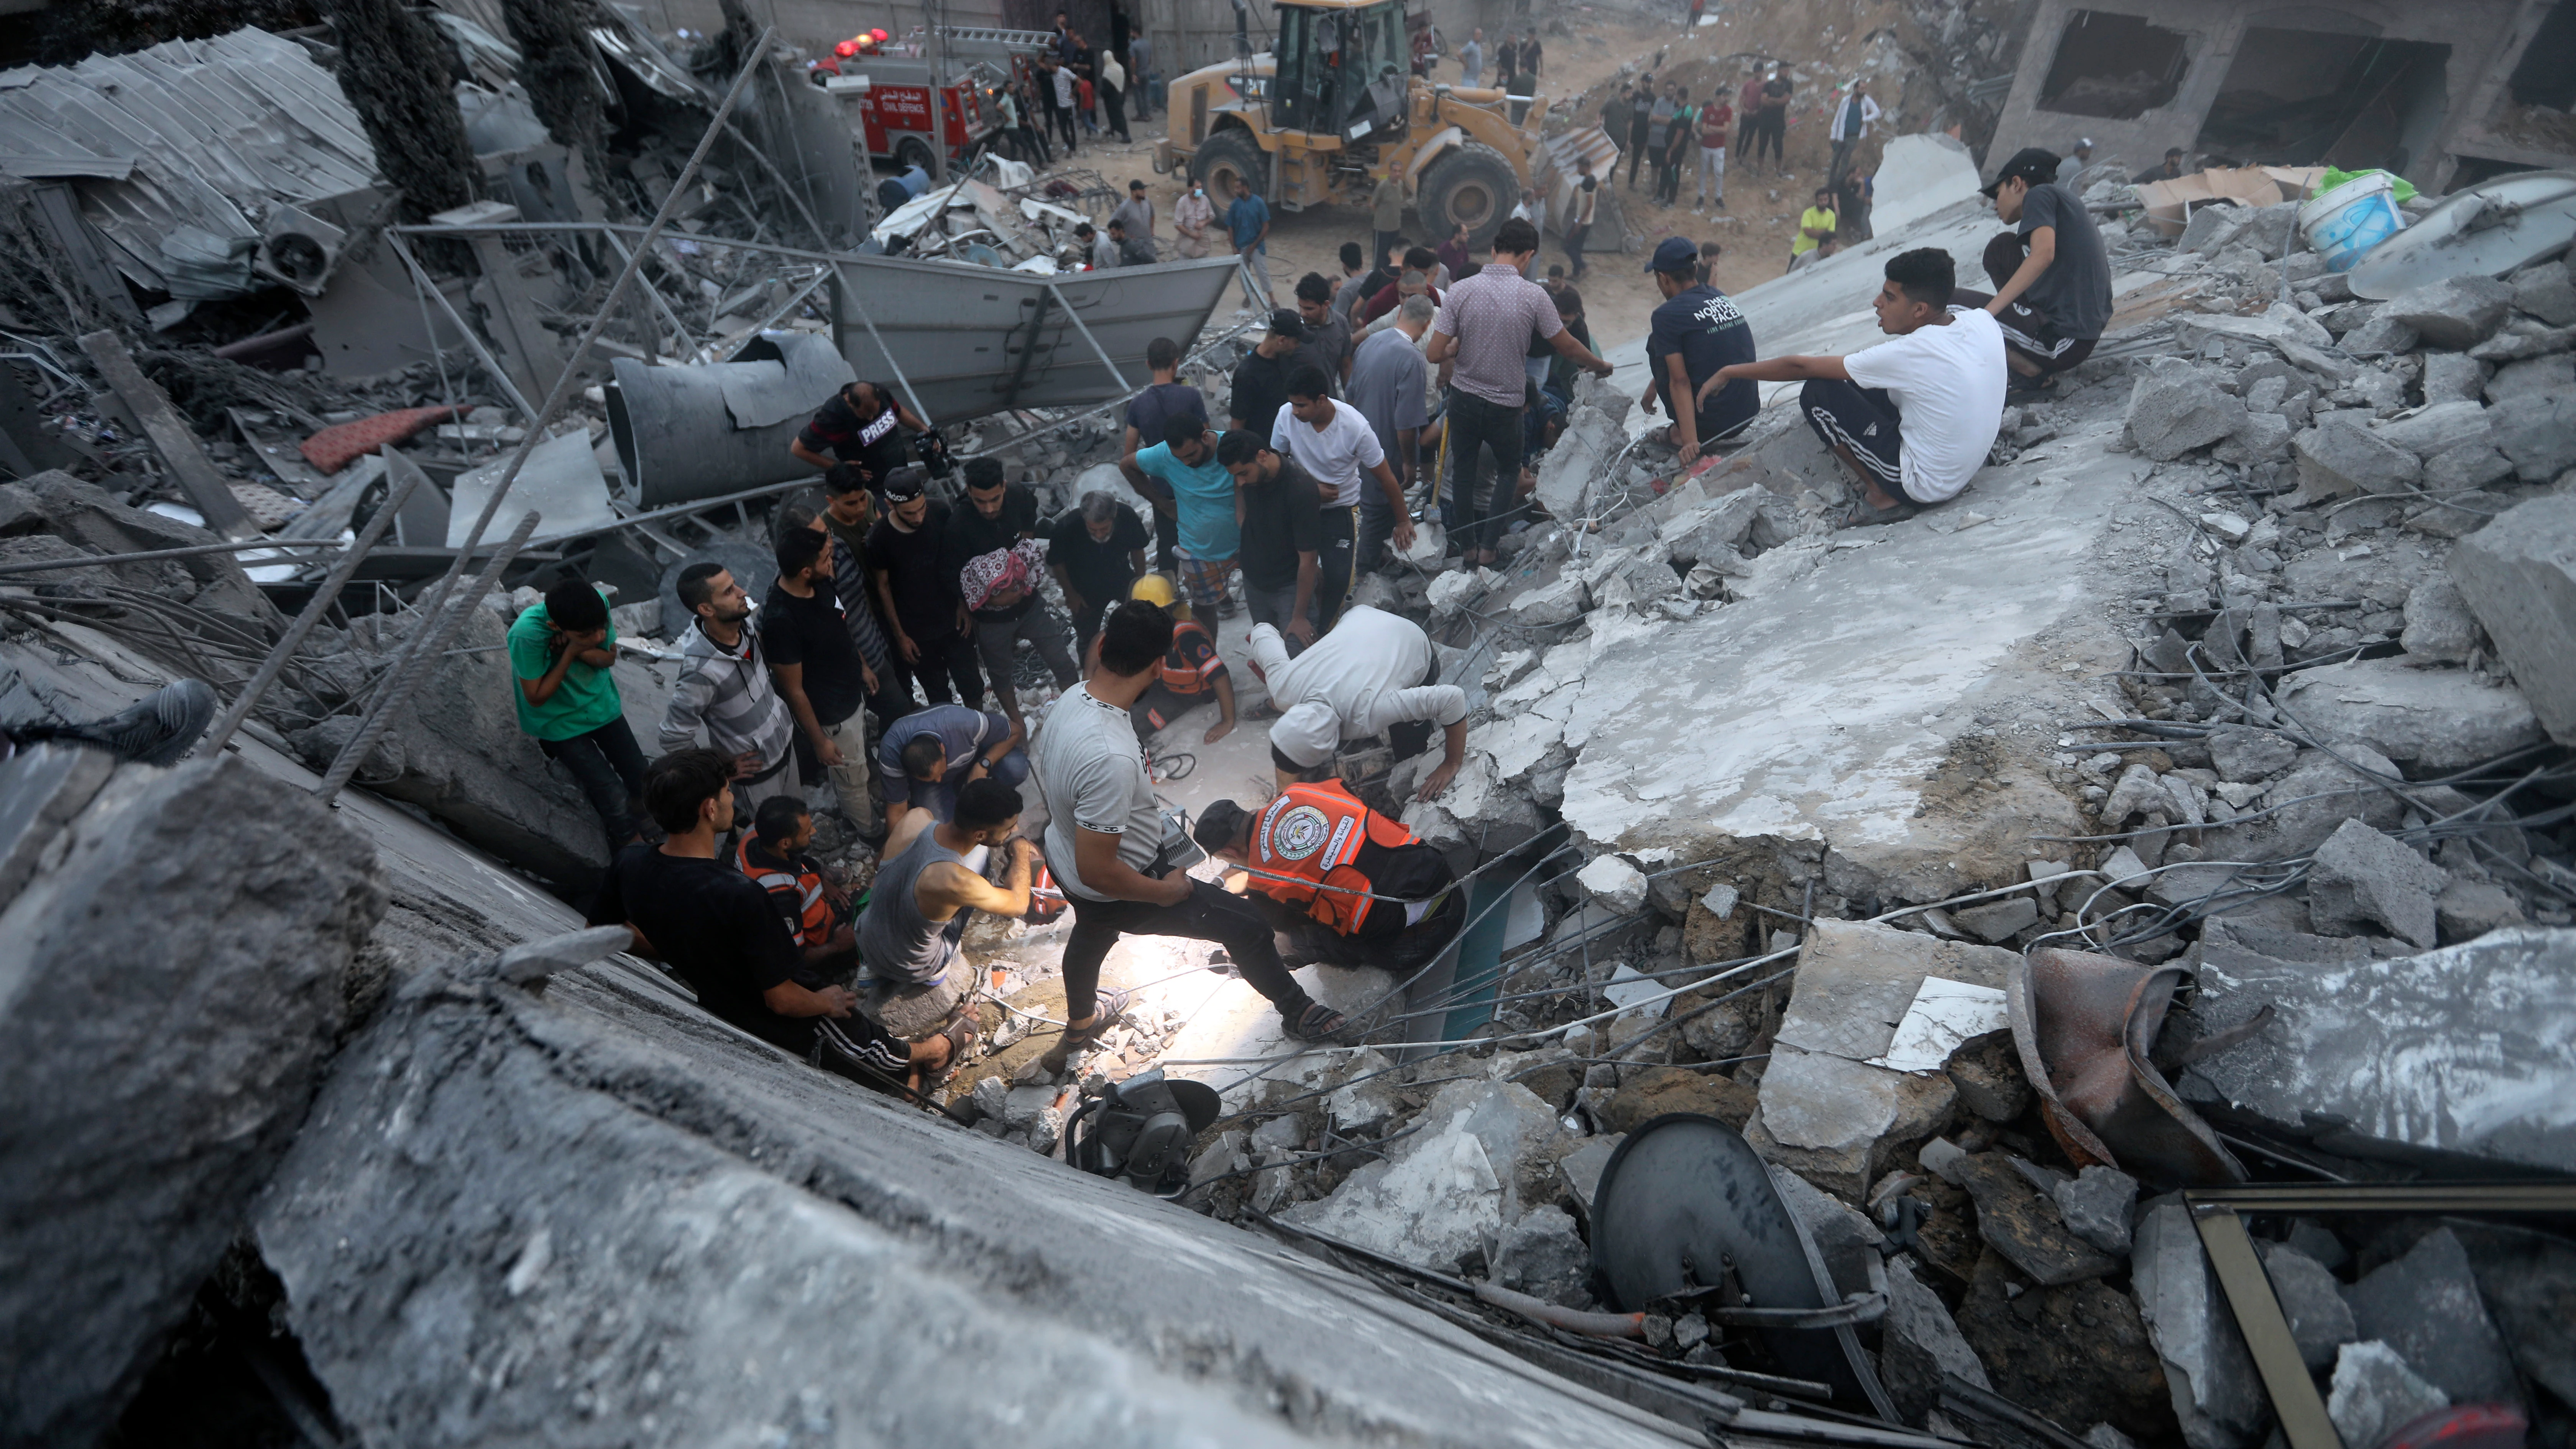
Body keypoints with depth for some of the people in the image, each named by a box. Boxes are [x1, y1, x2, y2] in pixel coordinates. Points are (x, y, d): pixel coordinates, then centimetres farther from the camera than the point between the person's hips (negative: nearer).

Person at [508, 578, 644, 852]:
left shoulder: (598, 603, -23)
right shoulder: (527, 634, -35)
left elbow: (610, 657, -6)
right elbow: (536, 698, -22)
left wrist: (581, 651, -27)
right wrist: (571, 652, -32)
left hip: (601, 703, 4)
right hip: (560, 721, -4)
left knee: (641, 781, 9)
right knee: (614, 797, -9)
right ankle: (628, 841, 19)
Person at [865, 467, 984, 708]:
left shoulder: (940, 514, -17)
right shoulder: (879, 538, -22)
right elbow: (883, 588, -9)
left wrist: (964, 604, -3)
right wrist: (900, 635, -4)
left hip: (953, 620, 2)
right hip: (915, 632, -2)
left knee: (971, 686, 16)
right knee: (937, 693, 15)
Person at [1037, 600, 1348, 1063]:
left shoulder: (1070, 698, -15)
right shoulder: (1110, 758, -42)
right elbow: (1098, 871, -35)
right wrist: (1166, 891, -19)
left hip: (1064, 856, 9)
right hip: (1117, 892, -8)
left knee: (1090, 934, 37)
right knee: (1249, 926, 6)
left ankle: (1078, 1029, 68)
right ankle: (1297, 1011, 33)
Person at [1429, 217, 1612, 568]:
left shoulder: (1461, 291, -10)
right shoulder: (1534, 295, -12)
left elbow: (1435, 354, -12)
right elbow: (1567, 345, -1)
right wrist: (1600, 366, 18)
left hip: (1463, 397, 1)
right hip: (1506, 404, -1)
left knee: (1463, 470, 20)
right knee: (1509, 470, 22)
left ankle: (1467, 546, 26)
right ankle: (1488, 545, 15)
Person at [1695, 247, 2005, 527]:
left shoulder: (1910, 354, -25)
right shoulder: (1982, 320, -6)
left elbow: (1800, 367, -16)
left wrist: (1729, 373, -5)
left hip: (1925, 487, -8)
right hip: (1967, 467, 8)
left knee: (1817, 393, -8)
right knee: (1864, 385, 14)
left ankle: (1882, 498, -2)